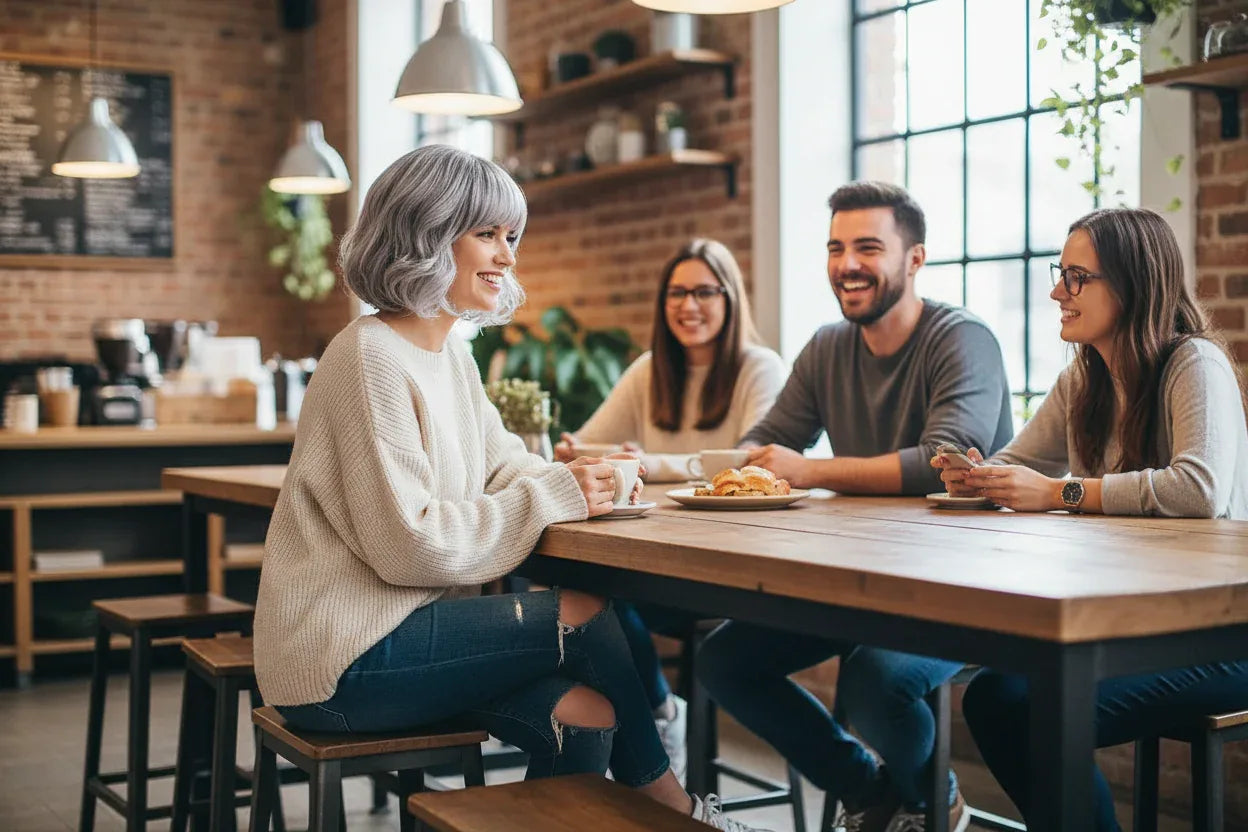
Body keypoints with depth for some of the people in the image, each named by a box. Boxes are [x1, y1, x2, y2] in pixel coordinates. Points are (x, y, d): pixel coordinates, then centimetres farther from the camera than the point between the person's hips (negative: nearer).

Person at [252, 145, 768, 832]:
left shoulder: (449, 351, 12)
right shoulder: (374, 359, -17)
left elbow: (503, 468, 16)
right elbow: (406, 545, -22)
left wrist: (583, 479, -6)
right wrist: (551, 498, -19)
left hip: (400, 626, 8)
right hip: (342, 664, -8)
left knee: (583, 716, -9)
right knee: (590, 617, -11)